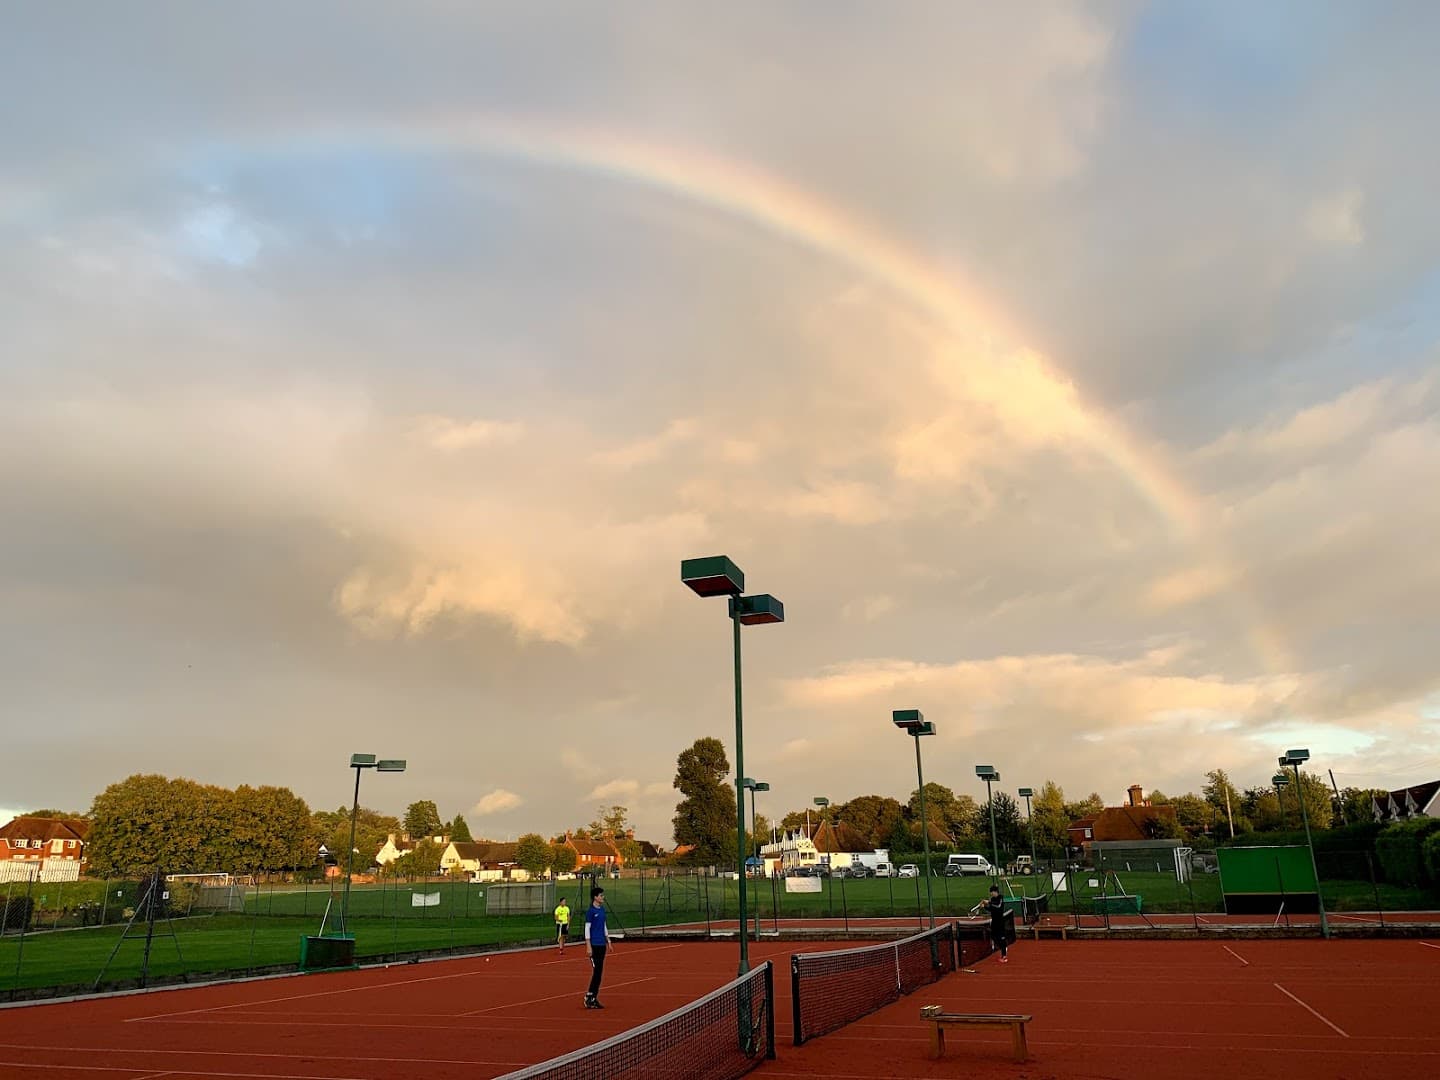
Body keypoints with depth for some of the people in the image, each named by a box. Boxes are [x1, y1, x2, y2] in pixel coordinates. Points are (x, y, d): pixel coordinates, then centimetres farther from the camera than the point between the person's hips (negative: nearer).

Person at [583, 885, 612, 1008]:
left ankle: (594, 998, 14)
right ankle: (589, 997, 0)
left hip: (602, 944, 7)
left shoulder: (602, 909, 12)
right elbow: (587, 929, -11)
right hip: (594, 945, -7)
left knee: (599, 972, 8)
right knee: (596, 971, -8)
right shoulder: (590, 911, -9)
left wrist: (608, 941, 17)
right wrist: (588, 946, -15)